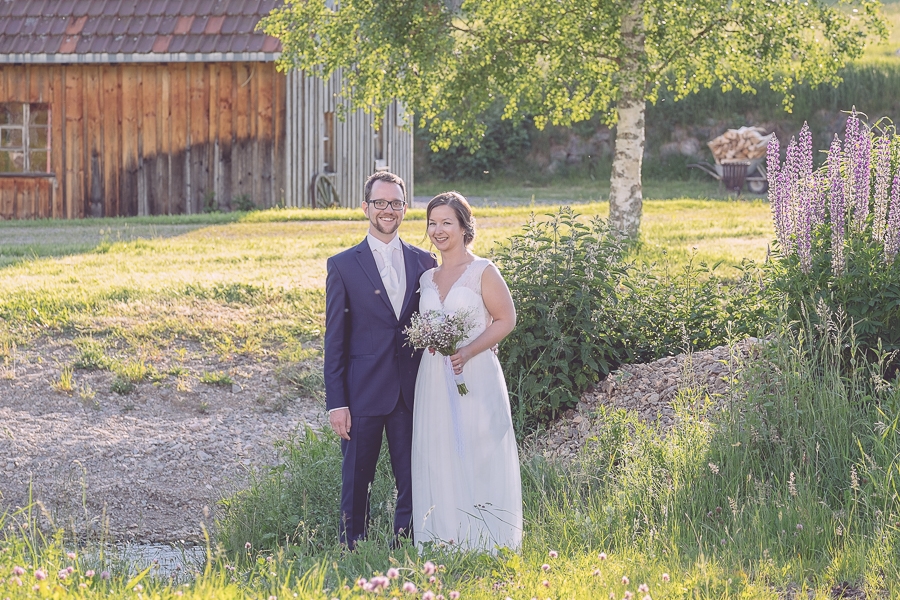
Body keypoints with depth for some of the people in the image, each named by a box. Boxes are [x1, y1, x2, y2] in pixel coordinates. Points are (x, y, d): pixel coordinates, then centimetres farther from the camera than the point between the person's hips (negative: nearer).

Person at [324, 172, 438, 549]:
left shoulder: (424, 263, 9)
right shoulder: (343, 266, 1)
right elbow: (334, 340, -1)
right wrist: (336, 402, -6)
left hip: (413, 391, 3)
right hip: (364, 391, -3)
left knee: (412, 480, 5)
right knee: (356, 480, 3)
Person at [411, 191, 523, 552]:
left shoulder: (483, 272, -5)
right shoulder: (427, 278, 12)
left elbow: (505, 320, -6)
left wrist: (468, 351, -17)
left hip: (475, 376, -5)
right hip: (434, 379, 5)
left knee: (478, 458, -3)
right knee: (438, 461, 5)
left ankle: (484, 543, 4)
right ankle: (445, 544, 11)